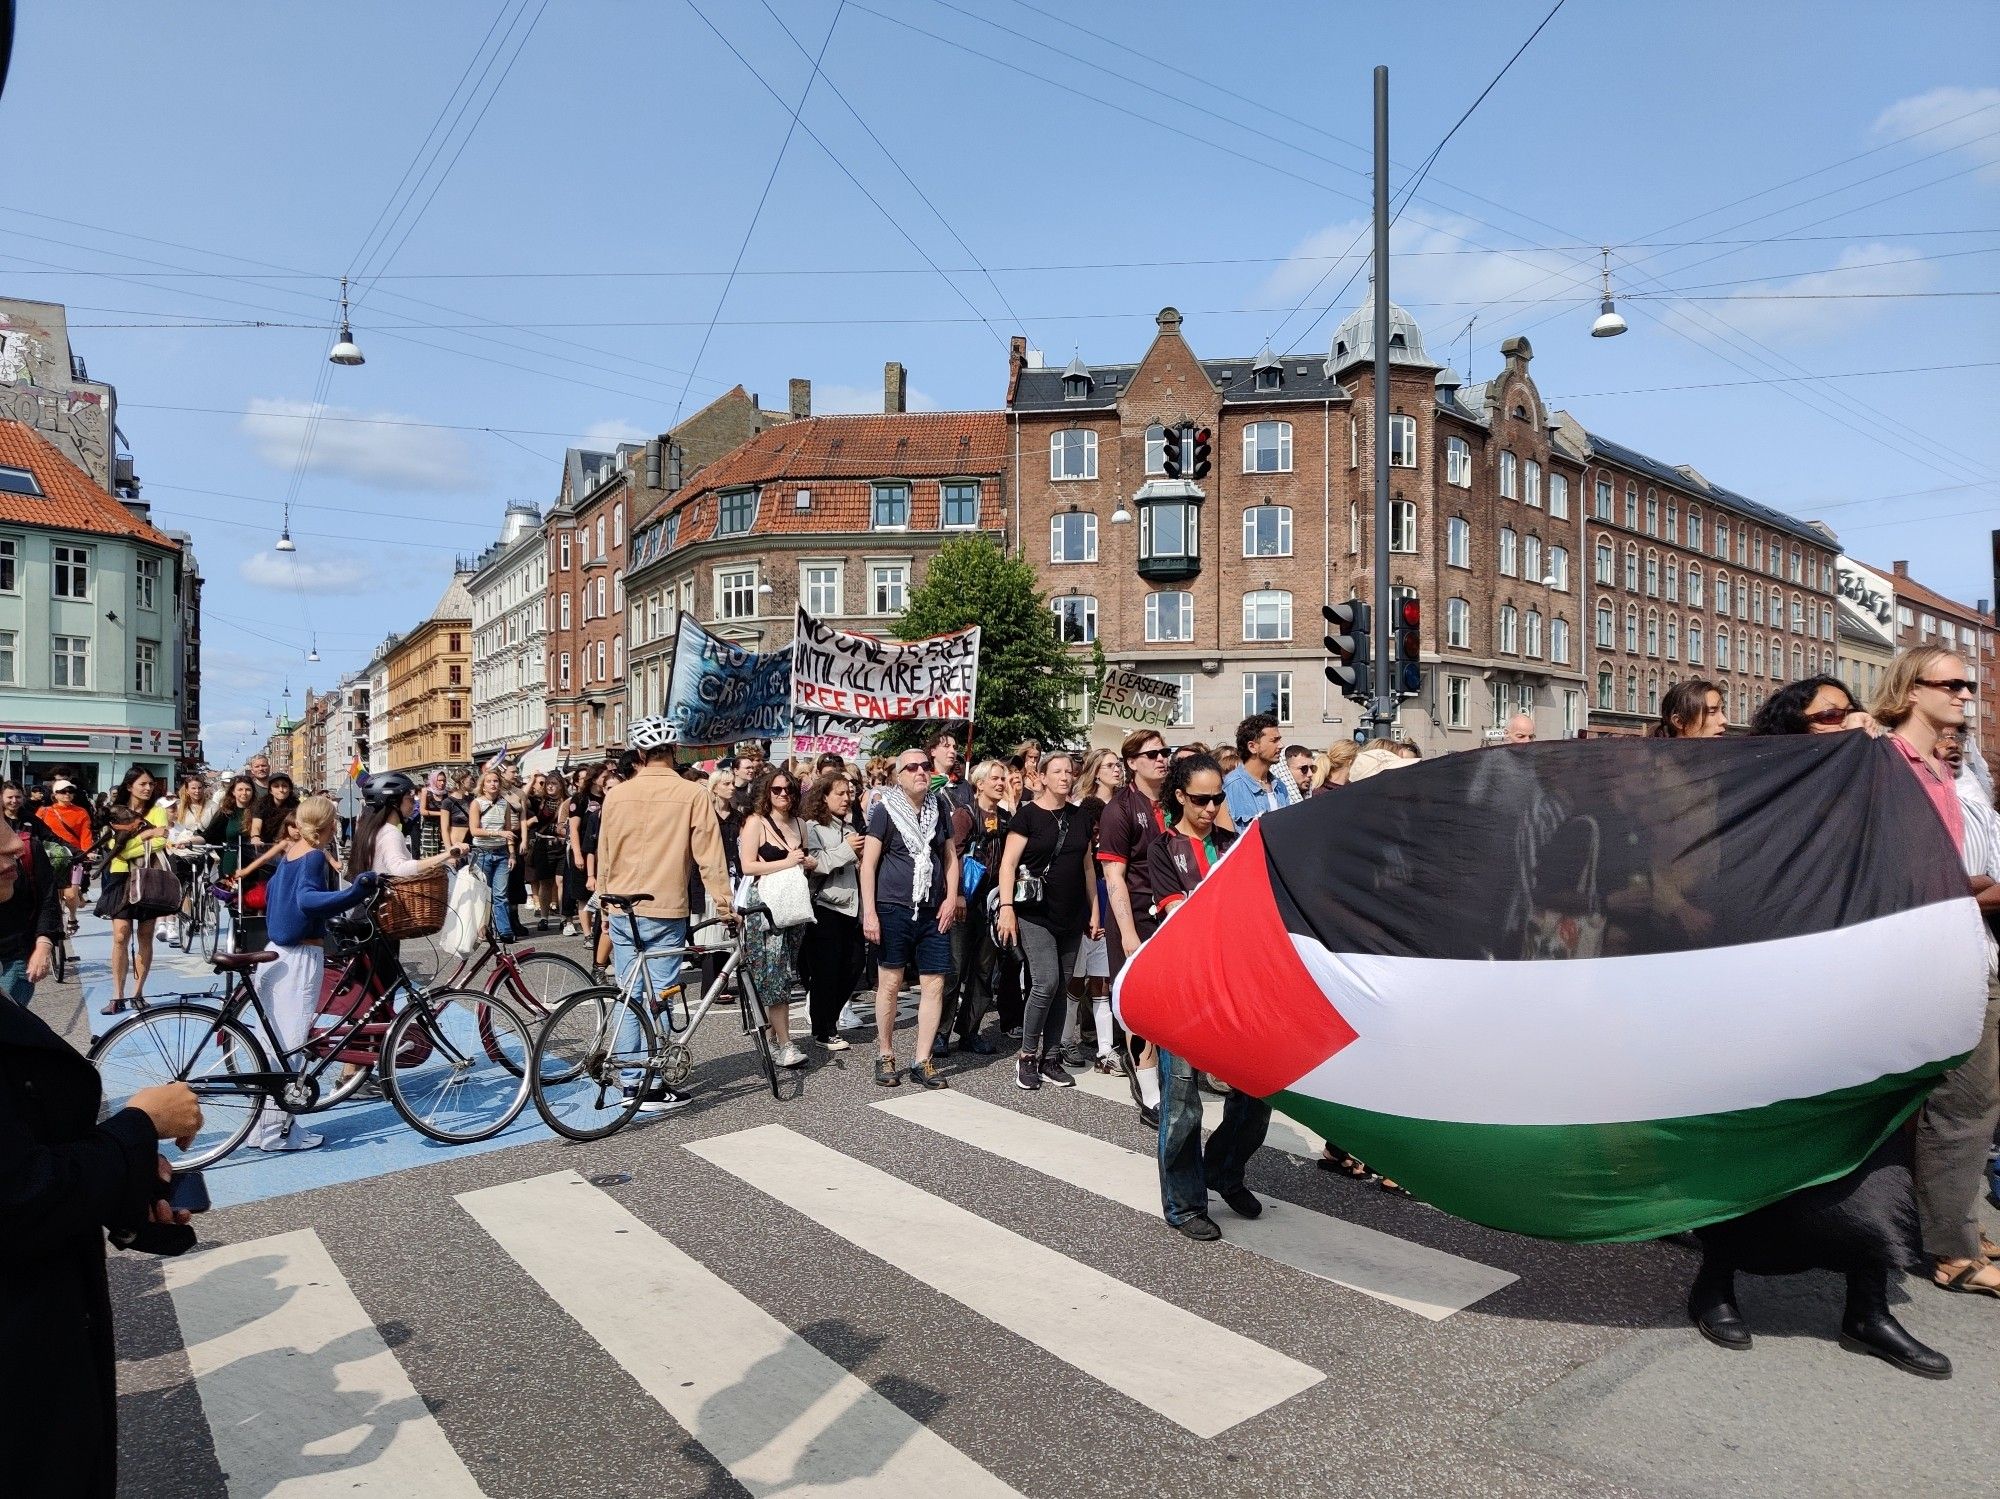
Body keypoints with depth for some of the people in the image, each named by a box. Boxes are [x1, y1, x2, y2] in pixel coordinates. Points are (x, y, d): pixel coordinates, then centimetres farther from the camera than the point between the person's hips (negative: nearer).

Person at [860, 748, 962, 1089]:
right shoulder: (884, 811, -3)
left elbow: (950, 855, 16)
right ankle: (885, 1056, 18)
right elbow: (868, 863, -5)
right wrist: (869, 912, -11)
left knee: (934, 985, 2)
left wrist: (951, 898, 3)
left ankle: (922, 1062, 11)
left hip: (933, 911, 4)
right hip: (893, 908, -4)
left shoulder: (939, 809, 10)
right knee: (890, 983, 2)